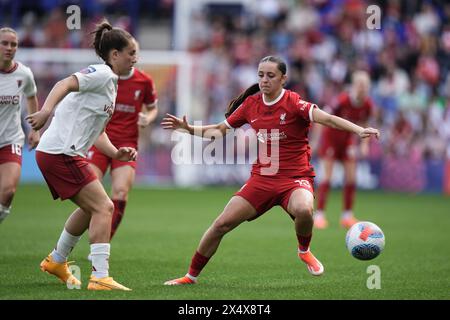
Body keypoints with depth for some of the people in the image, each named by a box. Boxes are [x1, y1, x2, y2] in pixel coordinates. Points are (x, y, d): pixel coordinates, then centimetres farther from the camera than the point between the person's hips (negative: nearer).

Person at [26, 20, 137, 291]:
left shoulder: (110, 84, 20)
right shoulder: (101, 74, -9)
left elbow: (96, 131, 22)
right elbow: (65, 84, -27)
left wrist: (116, 153, 6)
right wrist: (46, 110, -44)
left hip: (63, 153, 10)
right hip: (61, 153, -10)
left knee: (92, 208, 24)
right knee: (103, 207, -13)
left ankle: (57, 261, 38)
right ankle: (100, 277, -18)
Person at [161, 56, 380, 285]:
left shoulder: (293, 103, -12)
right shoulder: (251, 104, 4)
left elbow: (327, 119, -25)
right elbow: (220, 130, 18)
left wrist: (358, 130, -40)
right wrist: (188, 128, 7)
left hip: (295, 178, -4)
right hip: (261, 178, 4)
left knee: (303, 210, -37)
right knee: (221, 224, -4)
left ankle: (304, 251, -3)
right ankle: (191, 276, 15)